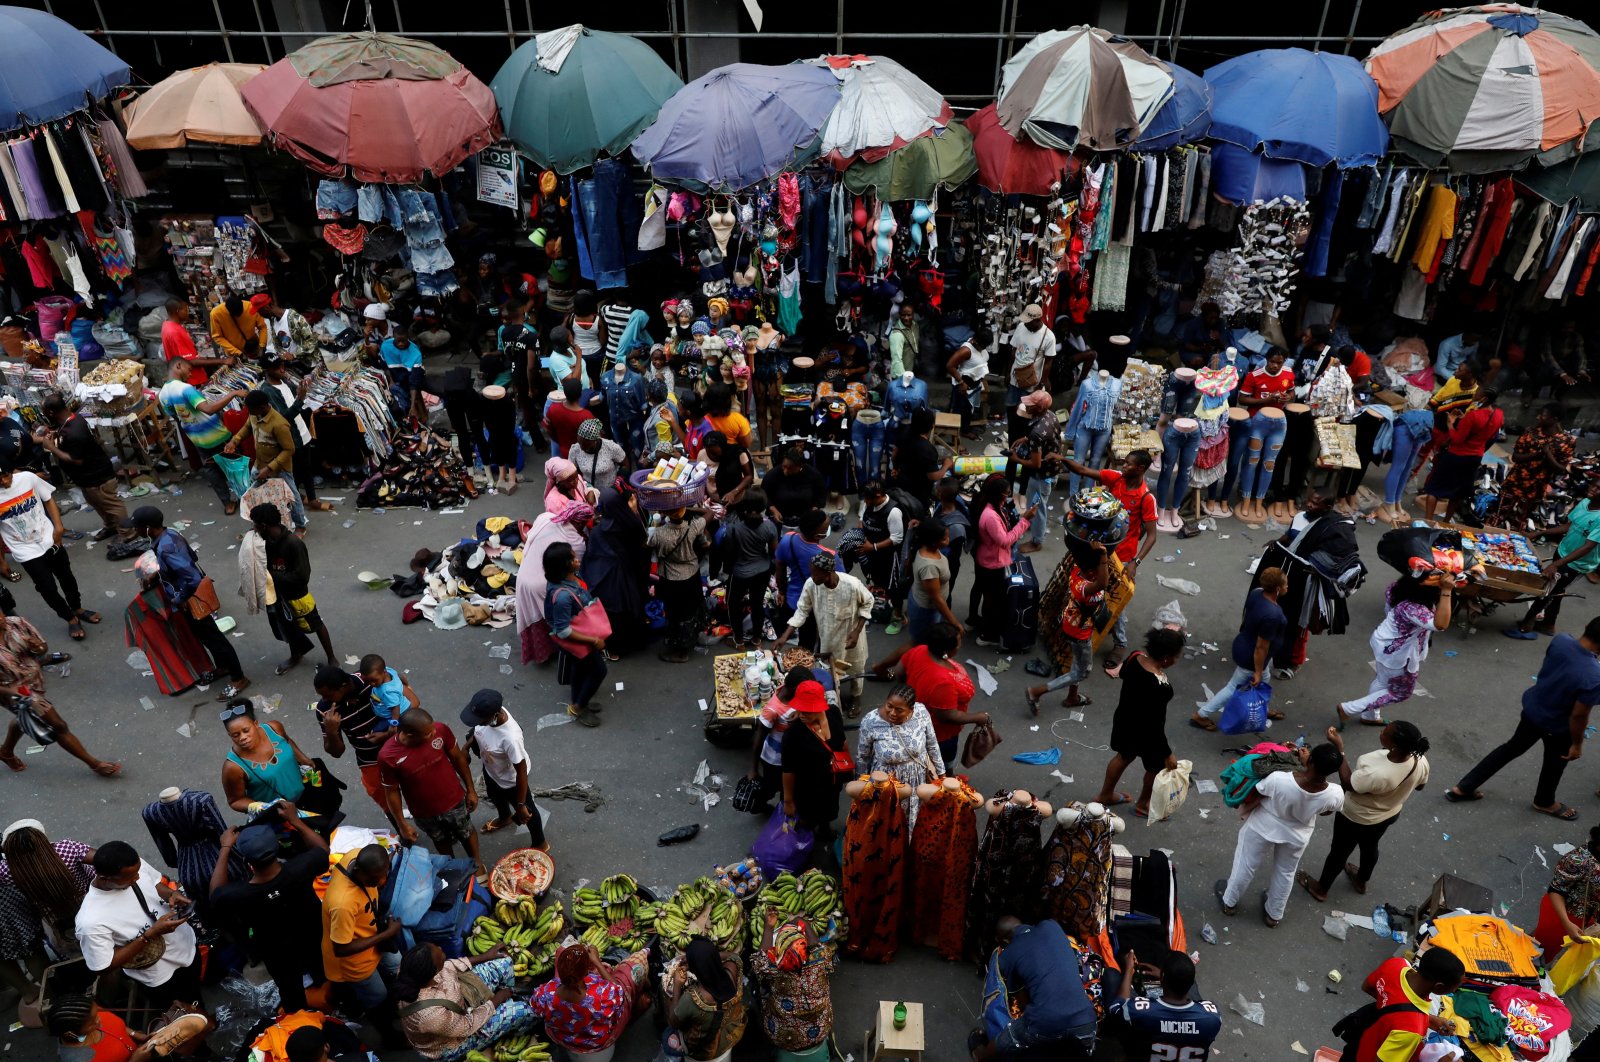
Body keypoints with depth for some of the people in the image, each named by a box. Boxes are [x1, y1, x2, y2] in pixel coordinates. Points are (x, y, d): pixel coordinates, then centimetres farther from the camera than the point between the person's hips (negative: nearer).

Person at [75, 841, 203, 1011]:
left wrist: (173, 894, -20)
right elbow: (104, 967, -25)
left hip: (188, 946, 5)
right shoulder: (91, 921, -37)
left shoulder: (136, 866, -22)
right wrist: (151, 934, -31)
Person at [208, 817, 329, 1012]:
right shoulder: (299, 868, -39)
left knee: (290, 988, 29)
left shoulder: (238, 896, -39)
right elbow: (323, 850, -14)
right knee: (322, 975, 33)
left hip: (278, 952, -1)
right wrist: (295, 820, -10)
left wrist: (225, 847, -9)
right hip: (314, 936, 1)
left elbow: (217, 893, -12)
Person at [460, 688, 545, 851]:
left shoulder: (510, 738, -46)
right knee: (495, 796, 36)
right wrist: (467, 746, -4)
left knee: (526, 812, 21)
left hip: (510, 780, -7)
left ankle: (540, 844, 49)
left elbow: (522, 772, -32)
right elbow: (478, 729, 2)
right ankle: (505, 818, 70)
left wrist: (521, 805, -23)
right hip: (490, 770, 7)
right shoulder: (490, 711, -27)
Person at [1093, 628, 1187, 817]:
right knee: (1158, 766, 23)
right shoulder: (1158, 686, -38)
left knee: (1124, 756, 31)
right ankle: (1143, 804, 46)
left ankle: (1105, 795, 50)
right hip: (1144, 731, -7)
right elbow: (1154, 725, -29)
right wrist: (1167, 754, -17)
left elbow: (1122, 674, 7)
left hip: (1124, 719, 7)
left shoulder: (1135, 657, -17)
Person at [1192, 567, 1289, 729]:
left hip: (1243, 645, 8)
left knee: (1263, 680, 32)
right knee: (1234, 688, 13)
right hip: (1250, 658, -8)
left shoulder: (1256, 592, -14)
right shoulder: (1272, 615, -37)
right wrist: (1257, 672, -15)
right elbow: (1261, 647, -28)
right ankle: (1200, 716, 26)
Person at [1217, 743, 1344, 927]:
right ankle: (1273, 915, 51)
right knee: (1285, 873, 29)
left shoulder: (1277, 780, -41)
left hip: (1263, 827, -2)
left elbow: (1252, 801, -21)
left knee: (1246, 865, 24)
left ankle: (1229, 902, 48)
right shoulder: (1335, 795, -32)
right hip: (1297, 835, 2)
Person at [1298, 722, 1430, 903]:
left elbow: (1347, 783, -25)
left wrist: (1339, 747, -25)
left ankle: (1321, 889, 45)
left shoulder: (1376, 774, -45)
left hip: (1356, 818, -6)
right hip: (1390, 814, 6)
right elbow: (1419, 786, -3)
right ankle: (1361, 881, 60)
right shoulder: (1421, 761, -25)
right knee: (1370, 847, 33)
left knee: (1339, 851, 21)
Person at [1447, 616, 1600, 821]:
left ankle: (1462, 788, 31)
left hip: (1532, 706, 5)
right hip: (1557, 726, -5)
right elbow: (1578, 715, -25)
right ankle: (1545, 802, 55)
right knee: (1555, 763, 25)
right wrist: (1577, 743, -8)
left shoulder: (1561, 640, -22)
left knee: (1513, 747, 26)